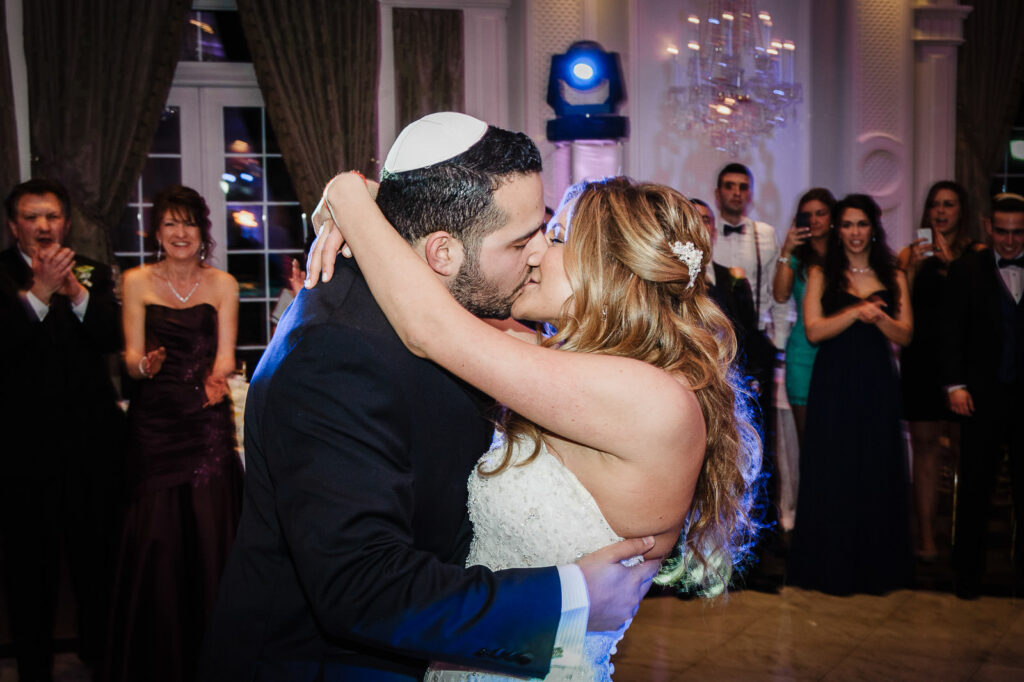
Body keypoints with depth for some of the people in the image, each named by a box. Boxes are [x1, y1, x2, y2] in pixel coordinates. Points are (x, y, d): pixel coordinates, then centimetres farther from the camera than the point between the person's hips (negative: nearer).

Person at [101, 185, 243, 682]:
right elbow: (132, 357, 1)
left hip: (208, 422, 0)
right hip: (154, 422, 0)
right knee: (155, 538, -3)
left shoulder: (222, 284, 8)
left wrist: (216, 379, -21)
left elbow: (225, 353, 1)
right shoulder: (137, 281, 6)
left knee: (209, 531, -5)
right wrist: (145, 365, -22)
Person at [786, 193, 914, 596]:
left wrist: (878, 316, -17)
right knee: (831, 475, 2)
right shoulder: (821, 275, 4)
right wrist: (857, 312, -18)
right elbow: (814, 331, -7)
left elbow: (904, 336, 2)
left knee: (877, 474, 5)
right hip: (833, 385, -2)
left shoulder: (893, 278, 9)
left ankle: (875, 568, 18)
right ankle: (832, 568, 13)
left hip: (877, 386, 2)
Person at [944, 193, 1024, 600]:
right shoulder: (967, 269, 2)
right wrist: (956, 384, -7)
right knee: (975, 486, 7)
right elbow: (953, 332, 0)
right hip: (984, 396, -1)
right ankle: (967, 570, 19)